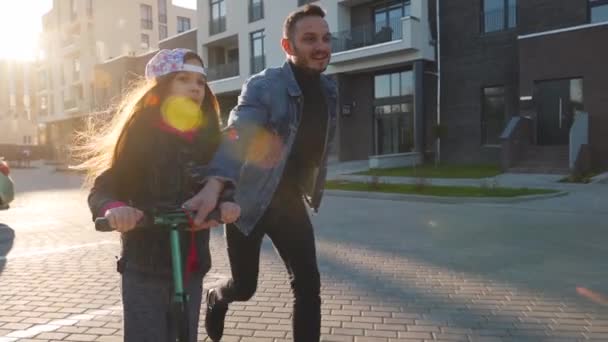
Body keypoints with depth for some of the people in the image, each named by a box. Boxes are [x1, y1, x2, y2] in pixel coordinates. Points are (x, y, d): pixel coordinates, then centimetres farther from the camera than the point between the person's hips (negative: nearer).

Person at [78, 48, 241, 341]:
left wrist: (226, 204, -15)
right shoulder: (140, 132, -7)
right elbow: (102, 190, -8)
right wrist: (114, 208, -30)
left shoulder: (208, 137, 4)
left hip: (191, 268, 4)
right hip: (144, 267, -4)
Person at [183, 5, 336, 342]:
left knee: (308, 285, -2)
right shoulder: (263, 86, -20)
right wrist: (215, 184, -53)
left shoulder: (328, 90, 1)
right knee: (244, 287, 10)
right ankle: (216, 298, 47)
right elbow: (237, 134, -37)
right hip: (248, 201, -4)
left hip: (290, 201, 5)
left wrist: (313, 192, 14)